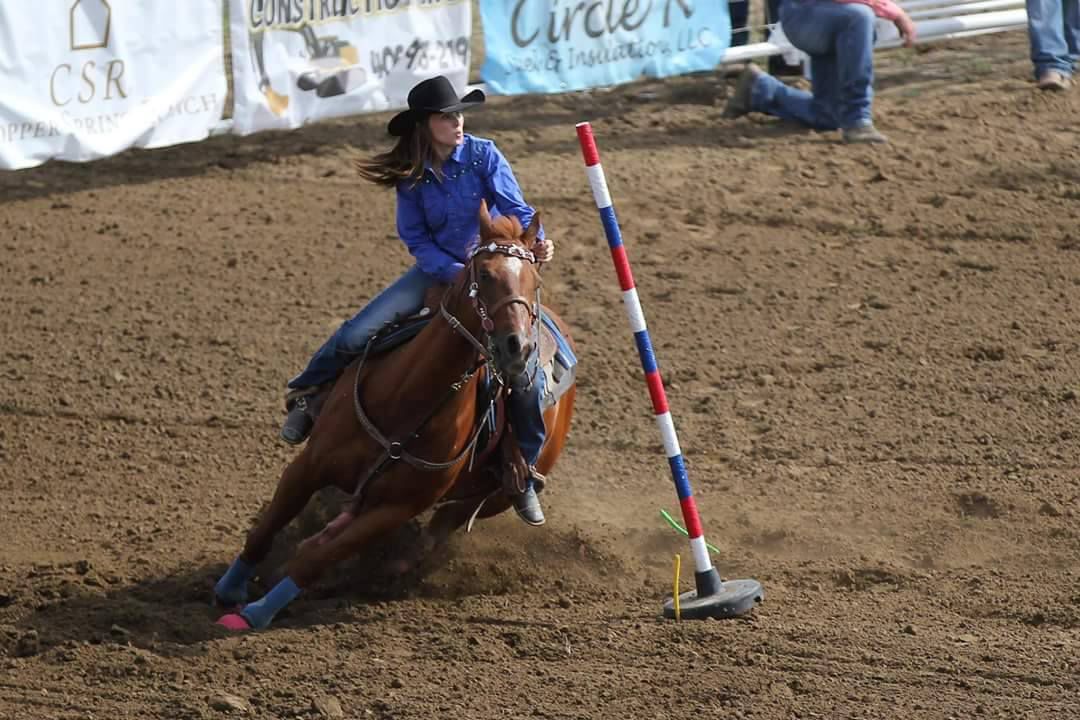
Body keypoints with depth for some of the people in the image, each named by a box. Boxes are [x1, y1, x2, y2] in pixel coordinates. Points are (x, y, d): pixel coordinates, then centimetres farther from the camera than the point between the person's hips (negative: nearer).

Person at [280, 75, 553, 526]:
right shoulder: (411, 176, -3)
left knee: (526, 371, -18)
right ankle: (307, 395, 14)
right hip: (438, 270, 2)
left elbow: (515, 207, -16)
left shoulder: (483, 155, -10)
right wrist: (457, 273, -20)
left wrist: (536, 241, -37)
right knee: (357, 333, -12)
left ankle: (525, 473, -1)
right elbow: (416, 239, -4)